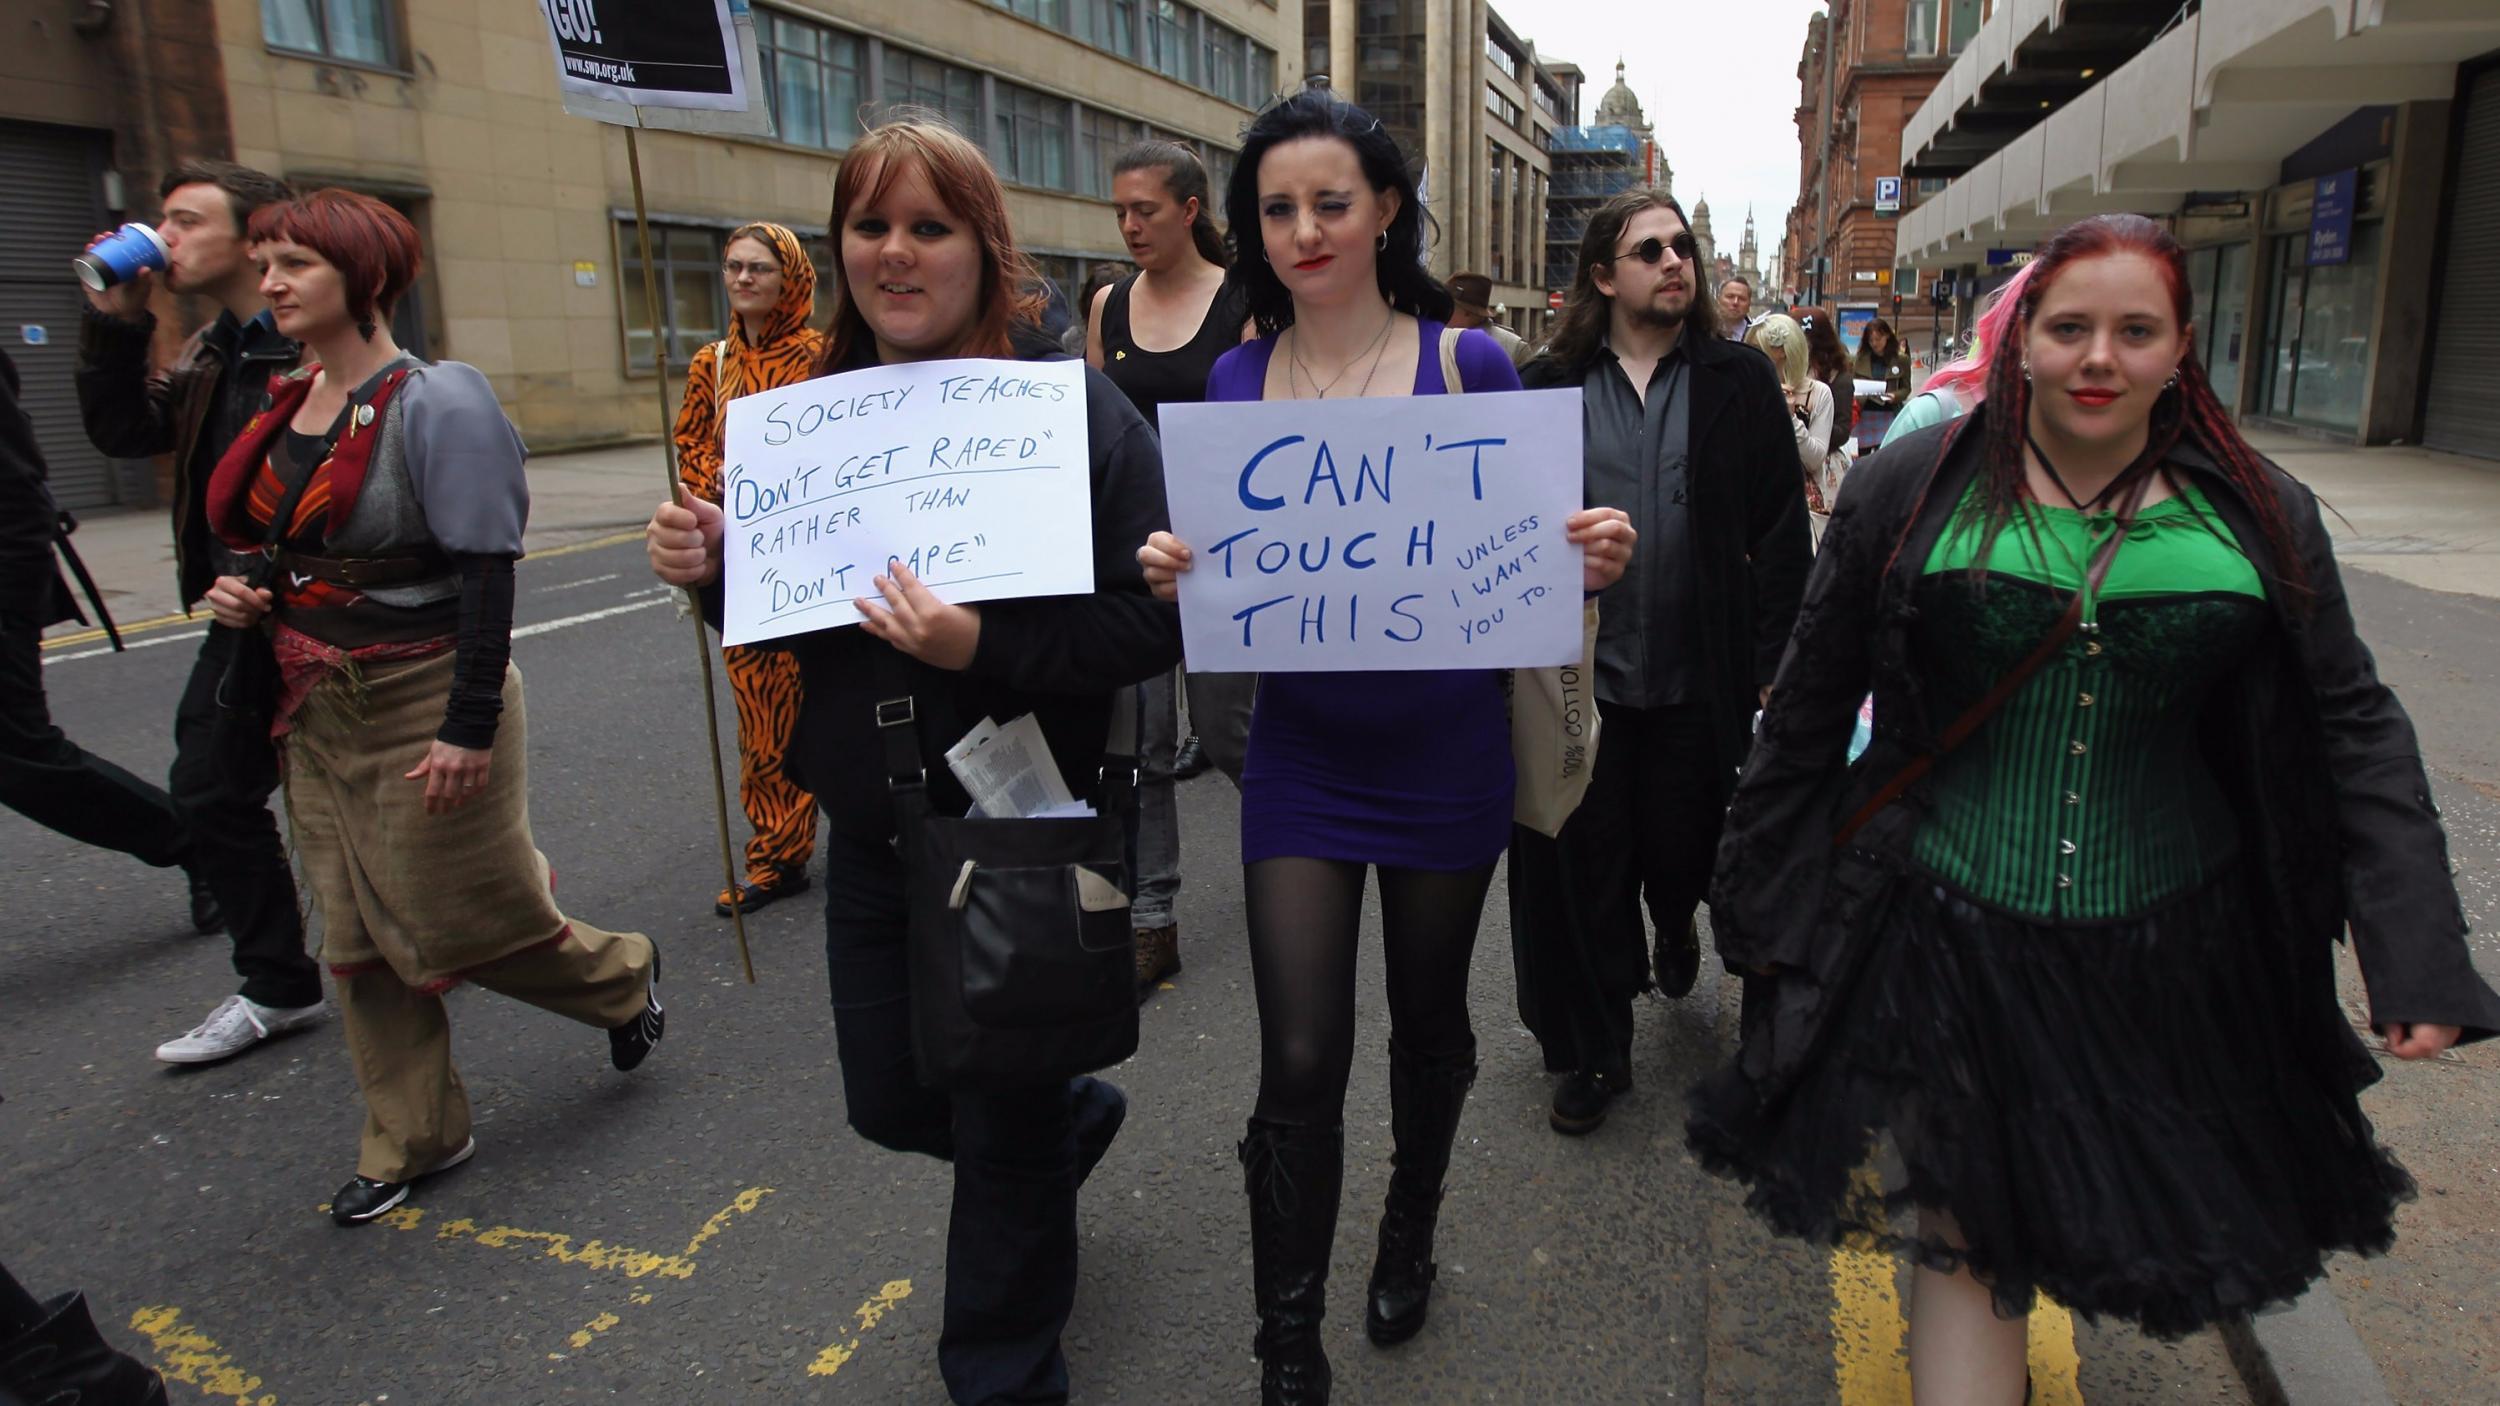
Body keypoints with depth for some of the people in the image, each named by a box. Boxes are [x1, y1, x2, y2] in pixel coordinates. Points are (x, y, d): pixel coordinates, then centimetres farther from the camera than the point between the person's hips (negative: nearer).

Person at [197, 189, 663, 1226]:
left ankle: (622, 977, 32)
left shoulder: (435, 403, -15)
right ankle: (412, 1138, 27)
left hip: (425, 705, -8)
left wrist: (469, 725, -24)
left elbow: (487, 573, -20)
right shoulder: (288, 409, 8)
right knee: (359, 939, 12)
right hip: (319, 713, 8)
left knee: (464, 921, 3)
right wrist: (243, 601, 0)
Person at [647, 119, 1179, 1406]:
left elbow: (1149, 624, -19)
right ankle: (1071, 1113, 52)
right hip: (870, 830, 6)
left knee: (1002, 1135, 9)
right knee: (890, 1102, 19)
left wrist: (982, 644, -32)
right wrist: (709, 568, -8)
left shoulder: (1073, 409, -14)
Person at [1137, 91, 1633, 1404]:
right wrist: (1175, 568, -17)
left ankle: (1410, 1227, 48)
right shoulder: (1235, 380, 0)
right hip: (1303, 760, 1)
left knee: (1428, 1018, 18)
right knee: (1299, 1063, -2)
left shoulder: (1469, 364, -6)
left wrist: (1589, 556, -22)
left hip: (1444, 758, 0)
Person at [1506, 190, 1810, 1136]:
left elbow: (1782, 536, 2)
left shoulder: (1740, 383, 3)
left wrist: (1769, 666, -5)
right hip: (1576, 678, 0)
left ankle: (1674, 925, 51)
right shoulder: (1549, 387, 3)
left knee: (1682, 854, 14)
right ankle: (1593, 1052, 25)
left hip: (1698, 684, 0)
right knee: (1584, 872, 7)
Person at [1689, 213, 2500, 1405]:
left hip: (2165, 944, 3)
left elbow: (2353, 727, 4)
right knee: (1961, 1238, 3)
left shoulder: (2263, 522, 0)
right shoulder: (1910, 491, -5)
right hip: (1948, 934, -2)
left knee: (2116, 1221, 20)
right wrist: (1760, 902, 2)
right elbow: (1810, 710, -1)